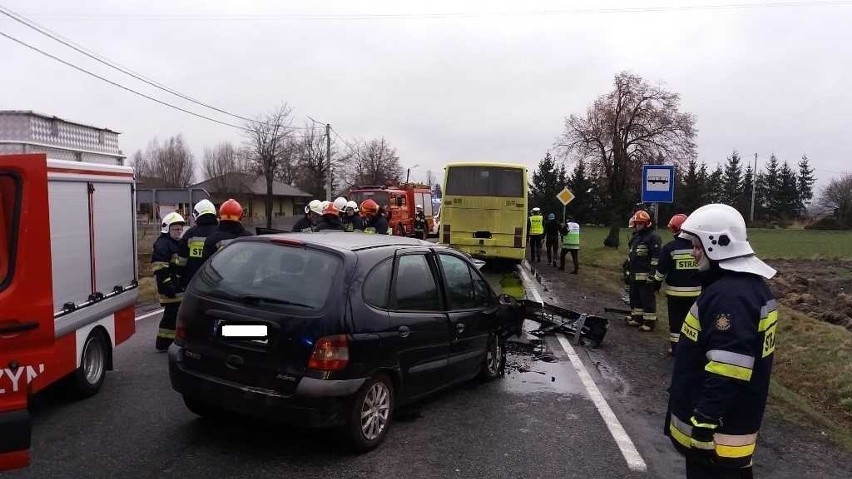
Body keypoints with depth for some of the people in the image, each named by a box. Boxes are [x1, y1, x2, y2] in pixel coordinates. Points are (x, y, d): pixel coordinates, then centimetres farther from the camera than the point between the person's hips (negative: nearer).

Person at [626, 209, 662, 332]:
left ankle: (649, 322, 3)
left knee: (647, 299, -4)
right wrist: (628, 271, 24)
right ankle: (637, 318, 27)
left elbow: (656, 257, -17)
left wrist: (653, 274, -20)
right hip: (634, 275, 9)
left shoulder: (653, 237, -12)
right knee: (635, 297, 16)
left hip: (646, 276, -9)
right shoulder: (635, 237, 17)